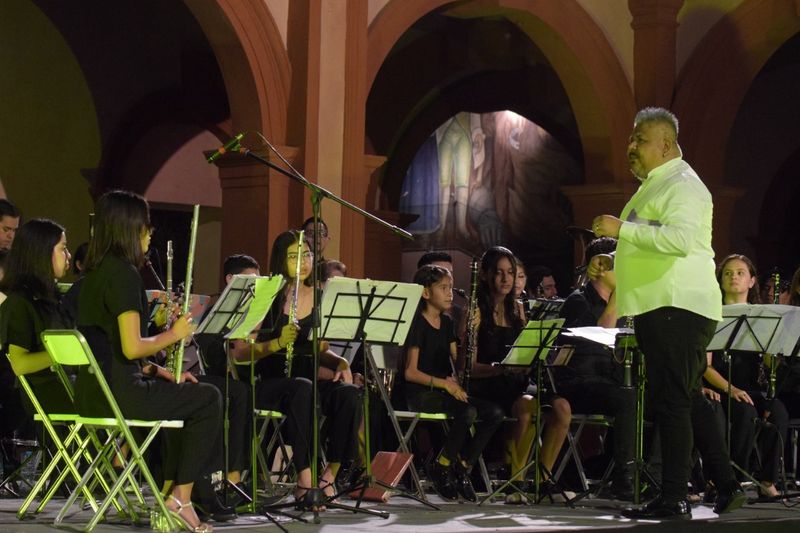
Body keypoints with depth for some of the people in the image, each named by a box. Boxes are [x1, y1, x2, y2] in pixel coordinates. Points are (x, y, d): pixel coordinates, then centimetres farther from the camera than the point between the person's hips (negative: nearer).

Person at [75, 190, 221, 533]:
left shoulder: (95, 271, 13)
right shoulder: (124, 273, -16)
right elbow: (132, 347, -22)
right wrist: (174, 334, -5)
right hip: (116, 391, -9)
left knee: (180, 393, 27)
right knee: (208, 399, 5)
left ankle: (171, 493, 23)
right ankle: (181, 498, 7)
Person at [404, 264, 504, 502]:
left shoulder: (447, 323, 15)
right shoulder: (418, 324, -8)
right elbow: (410, 372, -14)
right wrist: (443, 382, -22)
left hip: (446, 391, 7)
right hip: (421, 394, -7)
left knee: (494, 413, -14)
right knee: (467, 412, -33)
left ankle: (462, 467, -5)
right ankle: (441, 467, -13)